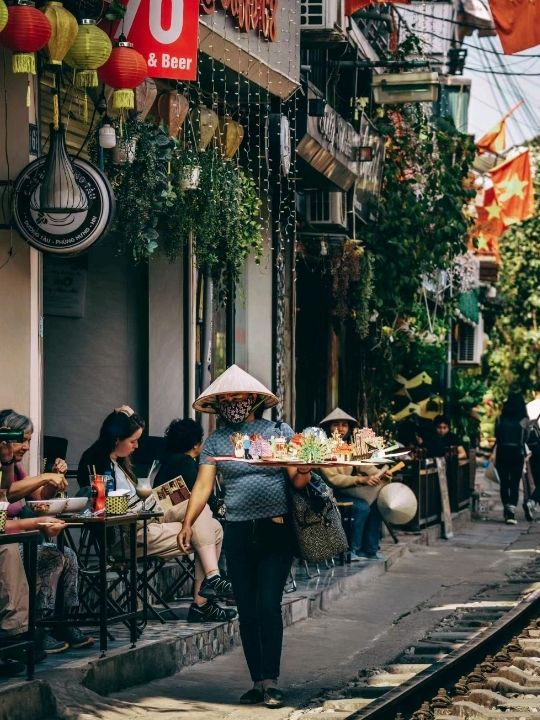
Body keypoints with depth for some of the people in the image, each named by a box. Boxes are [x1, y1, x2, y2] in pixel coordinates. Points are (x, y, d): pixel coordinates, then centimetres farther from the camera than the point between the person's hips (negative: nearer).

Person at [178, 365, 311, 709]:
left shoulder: (279, 431, 2)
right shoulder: (215, 441, 7)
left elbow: (297, 480, 0)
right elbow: (204, 485, -1)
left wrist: (304, 471, -24)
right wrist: (188, 522, -14)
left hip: (276, 529, -3)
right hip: (237, 534, 3)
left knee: (269, 606, -10)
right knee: (247, 612, 6)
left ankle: (271, 681, -5)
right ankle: (257, 682, 13)